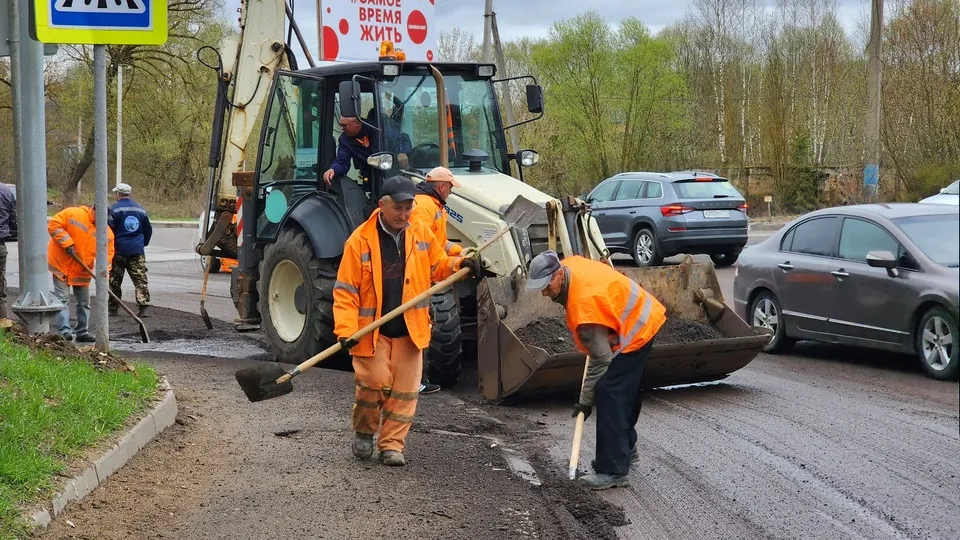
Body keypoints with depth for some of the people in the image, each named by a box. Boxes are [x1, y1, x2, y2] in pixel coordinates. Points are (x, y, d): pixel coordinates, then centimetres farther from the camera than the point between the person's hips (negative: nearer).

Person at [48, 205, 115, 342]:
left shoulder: (107, 233, -4)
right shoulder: (73, 214, -14)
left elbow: (106, 256, -4)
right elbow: (54, 225, -16)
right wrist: (67, 243, -22)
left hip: (82, 272, 5)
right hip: (61, 264, -4)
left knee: (84, 302, 10)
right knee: (62, 298, -7)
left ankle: (82, 332, 20)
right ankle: (64, 330, -9)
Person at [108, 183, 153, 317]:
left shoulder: (114, 209, -8)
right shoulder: (140, 209, 9)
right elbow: (148, 229, 16)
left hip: (118, 250, -4)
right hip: (137, 251, 4)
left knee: (114, 280, 8)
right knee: (140, 279, 2)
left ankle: (113, 308, 12)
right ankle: (143, 307, -9)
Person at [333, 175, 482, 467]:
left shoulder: (421, 234, 3)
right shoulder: (360, 240, -9)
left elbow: (437, 266, 16)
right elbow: (345, 291, -9)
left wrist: (460, 265, -7)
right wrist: (346, 330, -19)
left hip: (409, 330, 4)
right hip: (371, 330, -3)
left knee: (404, 389, 2)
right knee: (374, 381, -10)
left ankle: (391, 445, 12)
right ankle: (364, 432, 16)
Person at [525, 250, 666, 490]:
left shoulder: (583, 304, -33)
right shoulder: (570, 264, -7)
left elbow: (601, 360, -28)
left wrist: (585, 402, -19)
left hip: (636, 332, -11)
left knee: (609, 392, -17)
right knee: (625, 390, 22)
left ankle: (613, 471, -18)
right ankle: (625, 447, 40)